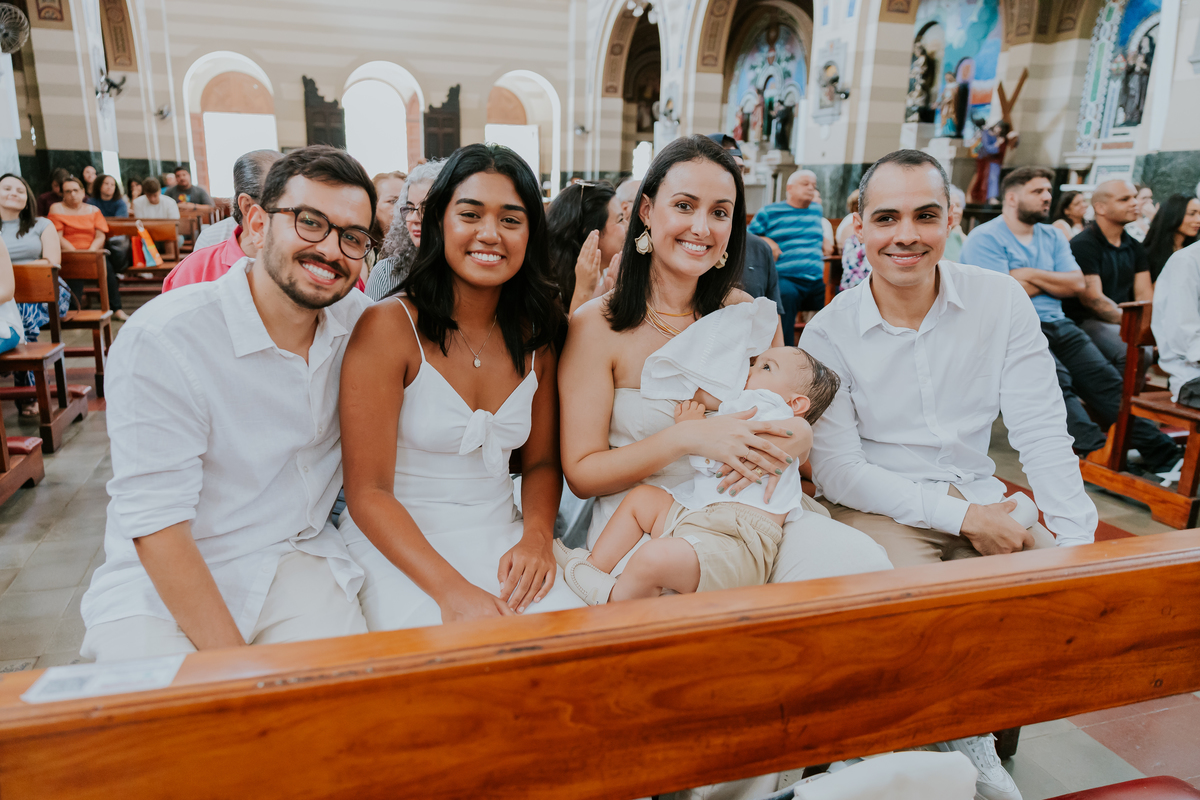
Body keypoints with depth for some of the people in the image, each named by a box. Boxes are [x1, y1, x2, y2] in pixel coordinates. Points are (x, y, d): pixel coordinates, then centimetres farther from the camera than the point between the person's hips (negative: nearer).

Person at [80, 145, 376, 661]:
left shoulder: (361, 321, -2)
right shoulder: (160, 340, -17)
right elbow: (156, 527, -18)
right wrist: (237, 670, -20)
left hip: (298, 559, 3)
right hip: (160, 581, -2)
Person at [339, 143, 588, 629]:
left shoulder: (536, 336, 5)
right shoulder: (389, 326, -10)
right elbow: (367, 492, -12)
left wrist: (537, 536, -8)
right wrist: (452, 589, -23)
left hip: (501, 542, 5)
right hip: (399, 547, -4)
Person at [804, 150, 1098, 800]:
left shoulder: (1001, 301, -2)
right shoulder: (828, 332, -10)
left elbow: (1042, 433, -2)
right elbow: (837, 471, -12)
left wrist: (1077, 541, -14)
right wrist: (959, 515, -18)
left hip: (977, 499, 4)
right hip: (879, 506, -3)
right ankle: (966, 744, 6)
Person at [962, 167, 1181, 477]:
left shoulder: (1052, 236, 21)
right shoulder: (985, 238, -2)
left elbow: (1077, 284, 9)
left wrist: (1030, 275, -4)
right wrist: (1050, 281, 4)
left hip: (1057, 324, 7)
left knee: (1106, 379, -10)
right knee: (1054, 379, -31)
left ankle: (1162, 454, -13)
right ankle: (1096, 452, -40)